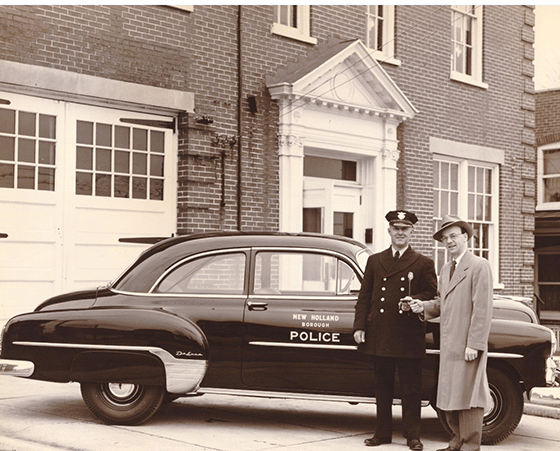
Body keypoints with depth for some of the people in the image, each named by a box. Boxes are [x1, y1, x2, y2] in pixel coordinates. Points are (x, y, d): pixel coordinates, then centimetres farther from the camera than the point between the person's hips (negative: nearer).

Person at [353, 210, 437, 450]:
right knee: (382, 387, 10)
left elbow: (432, 294, 4)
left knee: (411, 389, 1)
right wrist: (359, 327, 2)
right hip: (379, 336, 3)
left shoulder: (424, 263, 6)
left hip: (409, 338, -2)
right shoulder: (375, 261, 13)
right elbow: (364, 297, 10)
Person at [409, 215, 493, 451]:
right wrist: (424, 306, 0)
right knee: (449, 397, 12)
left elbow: (483, 309, -14)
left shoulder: (479, 266, -8)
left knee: (468, 397, -2)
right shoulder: (446, 269, 17)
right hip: (448, 345, 8)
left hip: (468, 346, -8)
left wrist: (474, 344, -19)